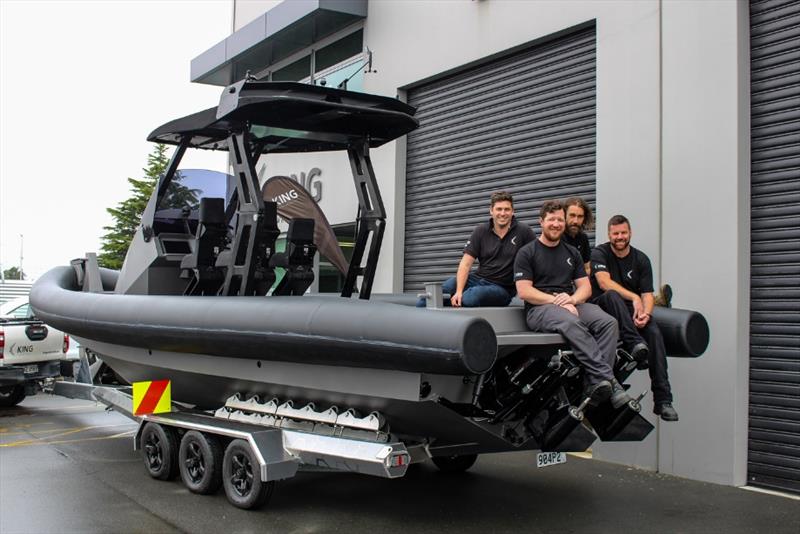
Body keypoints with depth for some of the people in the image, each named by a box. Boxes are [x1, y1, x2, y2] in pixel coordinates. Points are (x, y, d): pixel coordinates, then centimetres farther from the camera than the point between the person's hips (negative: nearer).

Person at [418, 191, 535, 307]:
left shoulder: (523, 231, -4)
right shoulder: (480, 231, 2)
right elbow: (466, 263, -4)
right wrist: (459, 291, -18)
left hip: (502, 288, -3)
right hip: (478, 279, 3)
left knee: (468, 298, -33)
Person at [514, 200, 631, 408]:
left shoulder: (572, 253, 20)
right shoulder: (527, 253, 5)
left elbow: (586, 287, 14)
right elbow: (524, 291, -5)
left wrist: (572, 299, -10)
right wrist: (557, 301, -16)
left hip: (571, 305, 5)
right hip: (539, 308, -5)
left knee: (608, 322, -26)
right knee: (571, 323, -38)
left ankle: (595, 383, -36)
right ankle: (608, 379, -41)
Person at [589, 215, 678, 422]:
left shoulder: (641, 259, 8)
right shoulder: (600, 253, -1)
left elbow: (647, 294, 0)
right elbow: (604, 282, -18)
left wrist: (645, 313, -22)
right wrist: (634, 298, -28)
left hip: (632, 311, 3)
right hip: (603, 306, -2)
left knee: (654, 333, -25)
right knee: (612, 295, -35)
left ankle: (663, 400, -27)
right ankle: (635, 343, -52)